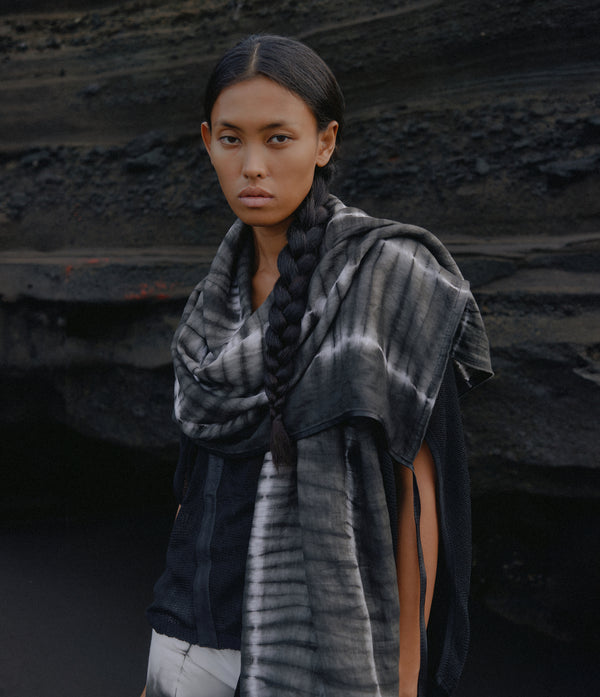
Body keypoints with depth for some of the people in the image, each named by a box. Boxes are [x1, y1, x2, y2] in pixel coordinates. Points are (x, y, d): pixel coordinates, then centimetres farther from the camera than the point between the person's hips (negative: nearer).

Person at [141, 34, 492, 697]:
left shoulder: (389, 273, -11)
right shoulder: (217, 296, 7)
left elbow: (417, 486, -10)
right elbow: (203, 478, 12)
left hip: (323, 638, -5)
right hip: (199, 628, 5)